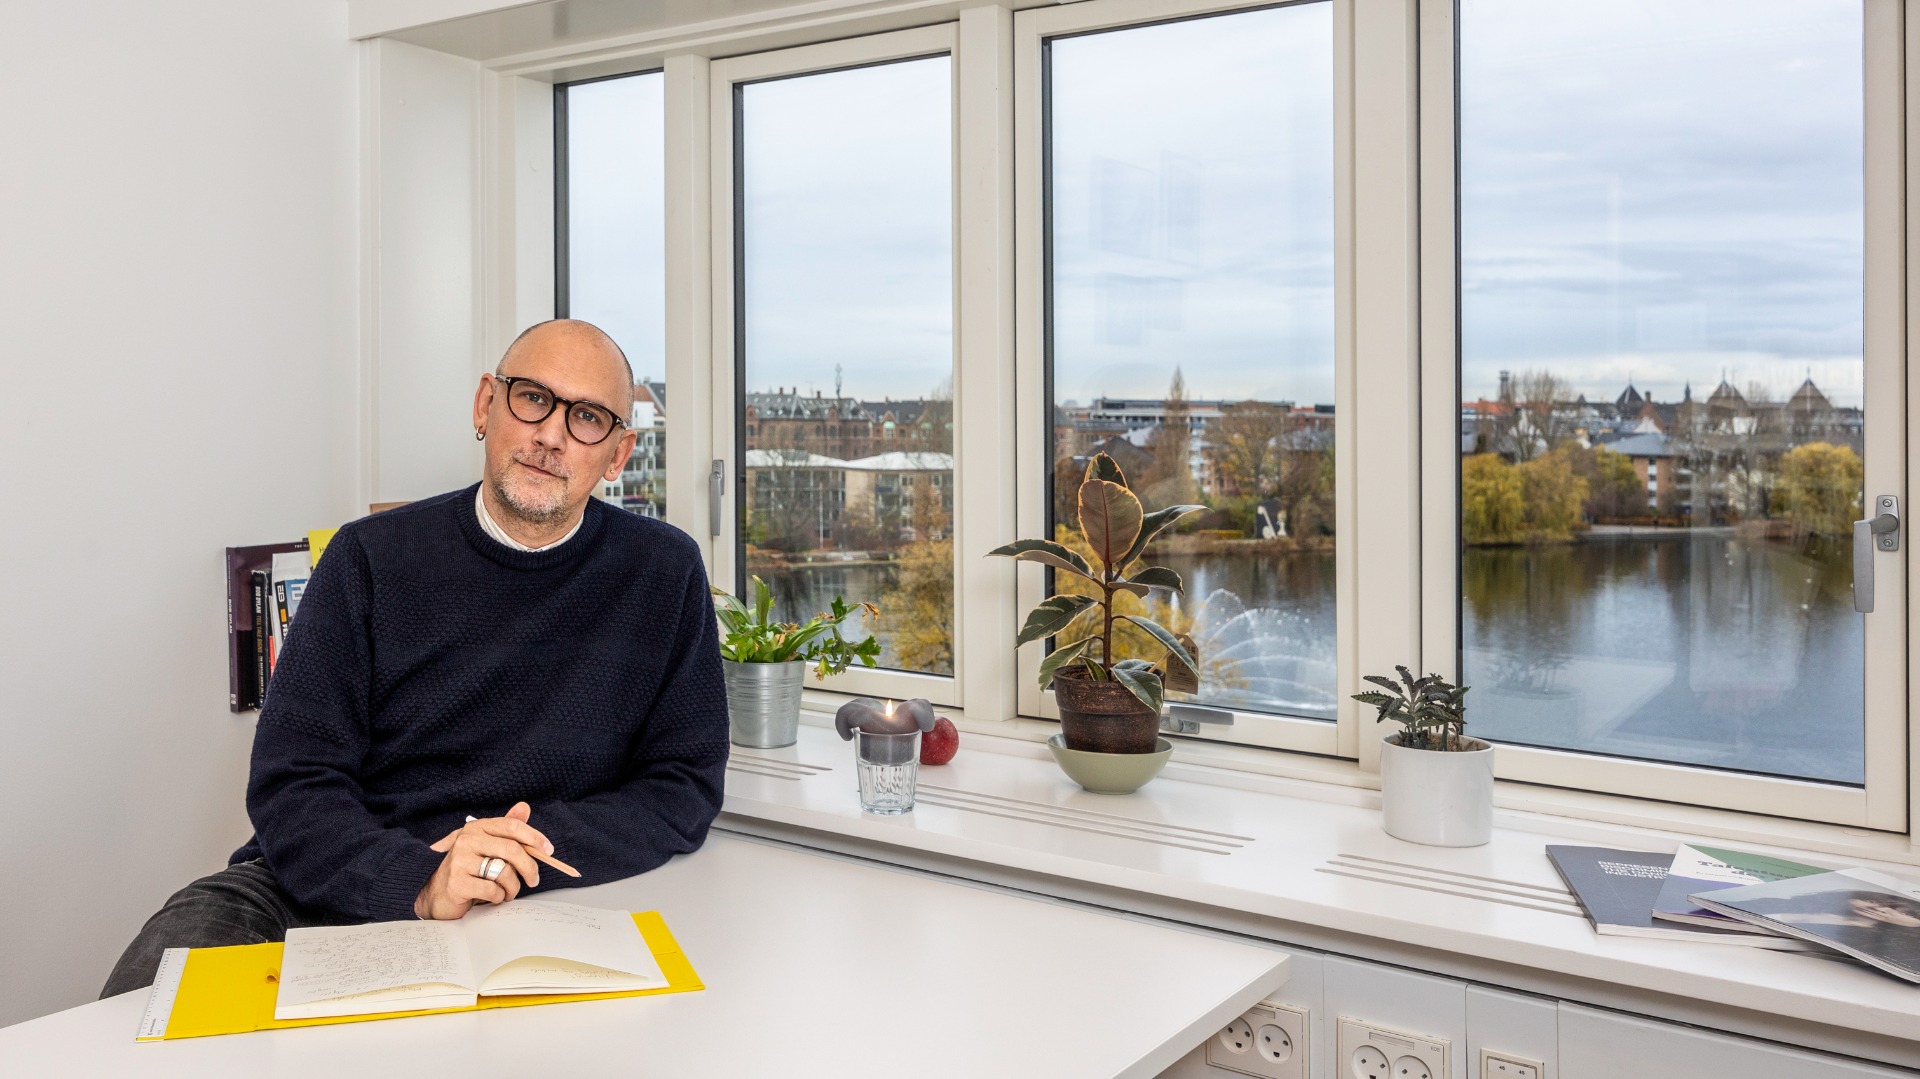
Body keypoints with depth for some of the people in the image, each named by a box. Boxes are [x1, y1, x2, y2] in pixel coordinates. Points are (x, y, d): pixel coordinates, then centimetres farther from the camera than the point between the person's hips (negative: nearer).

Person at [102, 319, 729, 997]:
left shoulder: (664, 576, 2)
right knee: (167, 961, -26)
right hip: (328, 888, 3)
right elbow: (292, 788, -3)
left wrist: (532, 851, -14)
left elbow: (685, 789, 2)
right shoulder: (370, 559, 3)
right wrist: (421, 884, -22)